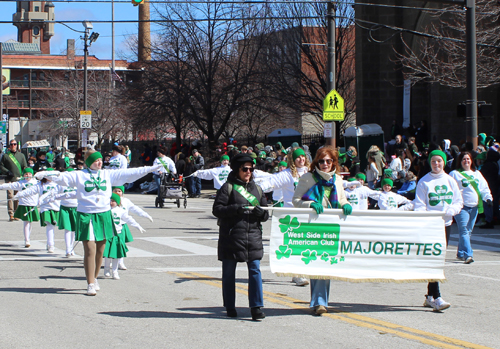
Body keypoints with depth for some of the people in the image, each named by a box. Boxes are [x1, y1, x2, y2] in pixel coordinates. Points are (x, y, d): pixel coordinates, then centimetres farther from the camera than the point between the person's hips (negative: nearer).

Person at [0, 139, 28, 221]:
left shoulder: (21, 155, 13)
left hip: (19, 179, 2)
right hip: (9, 179, -2)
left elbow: (25, 167, 14)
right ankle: (11, 215, -12)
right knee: (10, 196, -10)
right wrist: (7, 172, -8)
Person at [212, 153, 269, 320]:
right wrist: (235, 209, -19)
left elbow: (266, 215, 19)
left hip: (253, 236, 3)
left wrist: (261, 212, -5)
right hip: (231, 236, -3)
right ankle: (230, 307, 17)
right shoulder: (228, 187, 1)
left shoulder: (257, 189, 16)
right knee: (229, 273, 6)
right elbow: (217, 209, -6)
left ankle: (256, 307, -5)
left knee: (255, 271, -6)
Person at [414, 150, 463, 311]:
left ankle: (430, 296, 18)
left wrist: (451, 210, -9)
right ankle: (436, 298, -18)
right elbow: (419, 205, -3)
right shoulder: (424, 182, 0)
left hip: (446, 224, 5)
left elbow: (459, 201, 12)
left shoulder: (450, 181, 11)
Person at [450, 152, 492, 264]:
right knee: (464, 230, -15)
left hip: (474, 207, 5)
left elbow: (484, 187, 16)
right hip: (462, 207, -5)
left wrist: (488, 198, 0)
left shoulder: (477, 174, 17)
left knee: (468, 231, 8)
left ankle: (461, 253, 19)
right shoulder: (454, 174, 3)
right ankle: (468, 255, -22)